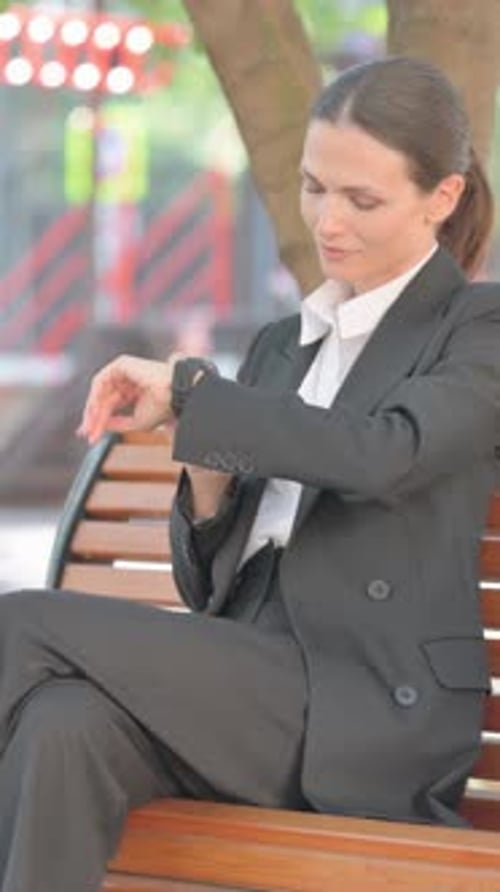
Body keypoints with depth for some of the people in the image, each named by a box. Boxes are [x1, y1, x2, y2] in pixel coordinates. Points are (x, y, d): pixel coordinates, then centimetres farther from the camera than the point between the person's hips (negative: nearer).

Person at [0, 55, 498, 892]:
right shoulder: (280, 347, 21)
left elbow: (380, 454, -21)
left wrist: (186, 388, -14)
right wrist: (206, 478, -2)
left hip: (369, 717, -6)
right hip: (243, 685, 6)